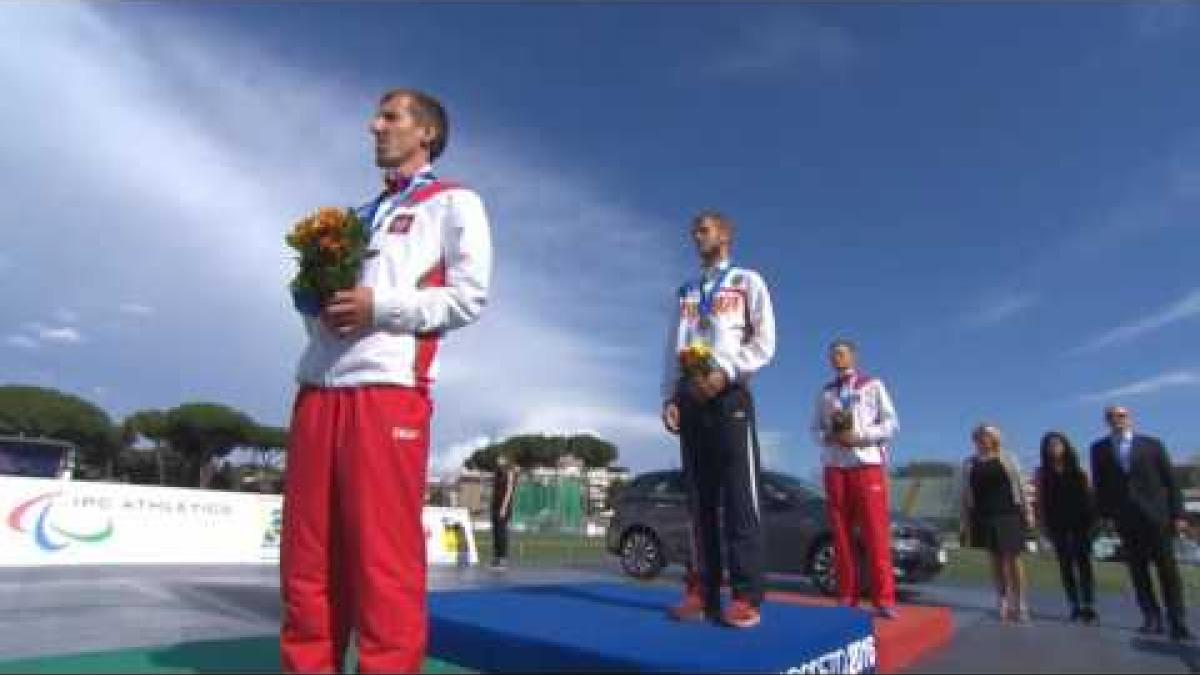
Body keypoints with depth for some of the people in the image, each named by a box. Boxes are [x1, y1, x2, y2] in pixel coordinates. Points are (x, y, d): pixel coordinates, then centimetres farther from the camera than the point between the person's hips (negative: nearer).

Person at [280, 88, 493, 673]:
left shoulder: (454, 203, 9)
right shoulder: (363, 214, 29)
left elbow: (470, 295, -3)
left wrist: (380, 307, -12)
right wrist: (316, 303, 4)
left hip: (387, 388, -6)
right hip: (319, 388, 7)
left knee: (383, 557, -5)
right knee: (306, 556, 8)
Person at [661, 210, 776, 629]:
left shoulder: (748, 282, 13)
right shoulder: (684, 293, 26)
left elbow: (764, 342, 1)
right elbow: (673, 350, 19)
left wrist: (724, 374, -13)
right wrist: (670, 398, 5)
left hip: (730, 395, -4)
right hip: (691, 398, 5)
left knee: (740, 496, -10)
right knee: (699, 498, 1)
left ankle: (747, 597, -9)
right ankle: (702, 592, 2)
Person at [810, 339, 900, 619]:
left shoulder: (873, 385, 9)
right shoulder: (825, 392, 18)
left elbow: (891, 424, 2)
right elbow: (815, 429, 15)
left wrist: (859, 437, -12)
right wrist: (827, 437, -8)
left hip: (867, 464, -3)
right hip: (835, 466, 3)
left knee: (876, 533, -8)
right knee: (841, 533, 1)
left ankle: (884, 598, -5)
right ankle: (847, 596, 5)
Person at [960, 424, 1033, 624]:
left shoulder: (1008, 459, 4)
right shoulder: (970, 464, 8)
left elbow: (1020, 487, 4)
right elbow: (965, 494, 9)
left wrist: (1027, 513, -1)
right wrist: (964, 521, 5)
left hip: (1008, 514, -2)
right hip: (984, 516, 2)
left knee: (1012, 558, -4)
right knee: (996, 559, 8)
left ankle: (1020, 604, 5)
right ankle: (1003, 602, 16)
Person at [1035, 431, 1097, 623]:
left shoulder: (1077, 470, 6)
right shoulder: (1042, 473, 4)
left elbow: (1089, 494, 5)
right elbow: (1039, 500, 2)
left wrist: (1092, 516, -4)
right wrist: (1042, 523, -3)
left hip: (1080, 521, 0)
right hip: (1057, 524, 0)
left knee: (1083, 561, -3)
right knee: (1065, 564, 4)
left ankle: (1088, 605, 0)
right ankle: (1075, 605, 10)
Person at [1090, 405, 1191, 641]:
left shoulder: (1152, 444, 5)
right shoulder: (1099, 449, 7)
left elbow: (1170, 480, 3)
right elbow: (1100, 484, 7)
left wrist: (1178, 514, -3)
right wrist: (1105, 514, 1)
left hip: (1155, 515, -1)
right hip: (1125, 518, 1)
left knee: (1168, 569, -1)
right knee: (1138, 570, 4)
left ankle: (1177, 622, 4)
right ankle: (1152, 619, 11)